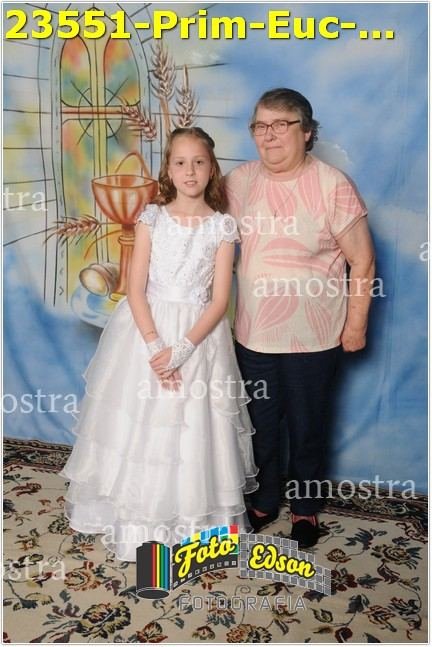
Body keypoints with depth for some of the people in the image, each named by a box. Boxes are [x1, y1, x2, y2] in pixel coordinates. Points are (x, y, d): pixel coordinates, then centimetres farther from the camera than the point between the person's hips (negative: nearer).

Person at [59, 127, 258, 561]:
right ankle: (136, 521, 28)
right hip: (145, 330, 1)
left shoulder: (222, 227, -3)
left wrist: (181, 349, -16)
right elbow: (135, 289, -6)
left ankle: (196, 521, 26)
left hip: (199, 334, -1)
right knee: (139, 425, 8)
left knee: (194, 431, 6)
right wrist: (155, 346, -16)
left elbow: (219, 300, -7)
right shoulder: (151, 219, -1)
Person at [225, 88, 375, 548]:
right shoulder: (239, 182, -1)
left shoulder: (332, 186, -13)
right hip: (252, 333, 4)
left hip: (312, 336, -3)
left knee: (307, 427, 14)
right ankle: (264, 499, 42)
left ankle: (305, 508, 38)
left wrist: (356, 323, -7)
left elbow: (362, 262, -8)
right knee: (262, 424, 18)